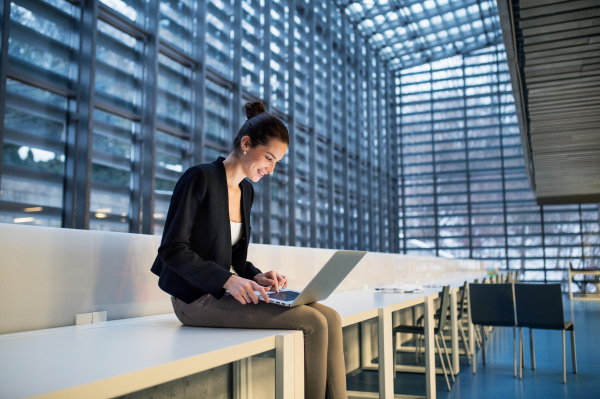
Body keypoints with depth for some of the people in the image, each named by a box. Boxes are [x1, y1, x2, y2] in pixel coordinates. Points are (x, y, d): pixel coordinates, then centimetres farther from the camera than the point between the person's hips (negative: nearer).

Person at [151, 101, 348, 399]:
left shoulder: (246, 191, 15)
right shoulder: (200, 178, -9)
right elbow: (172, 249, -15)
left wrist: (256, 277, -1)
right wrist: (228, 280, -25)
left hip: (224, 291, 8)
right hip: (197, 299, -7)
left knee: (330, 318, -11)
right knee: (312, 323, -23)